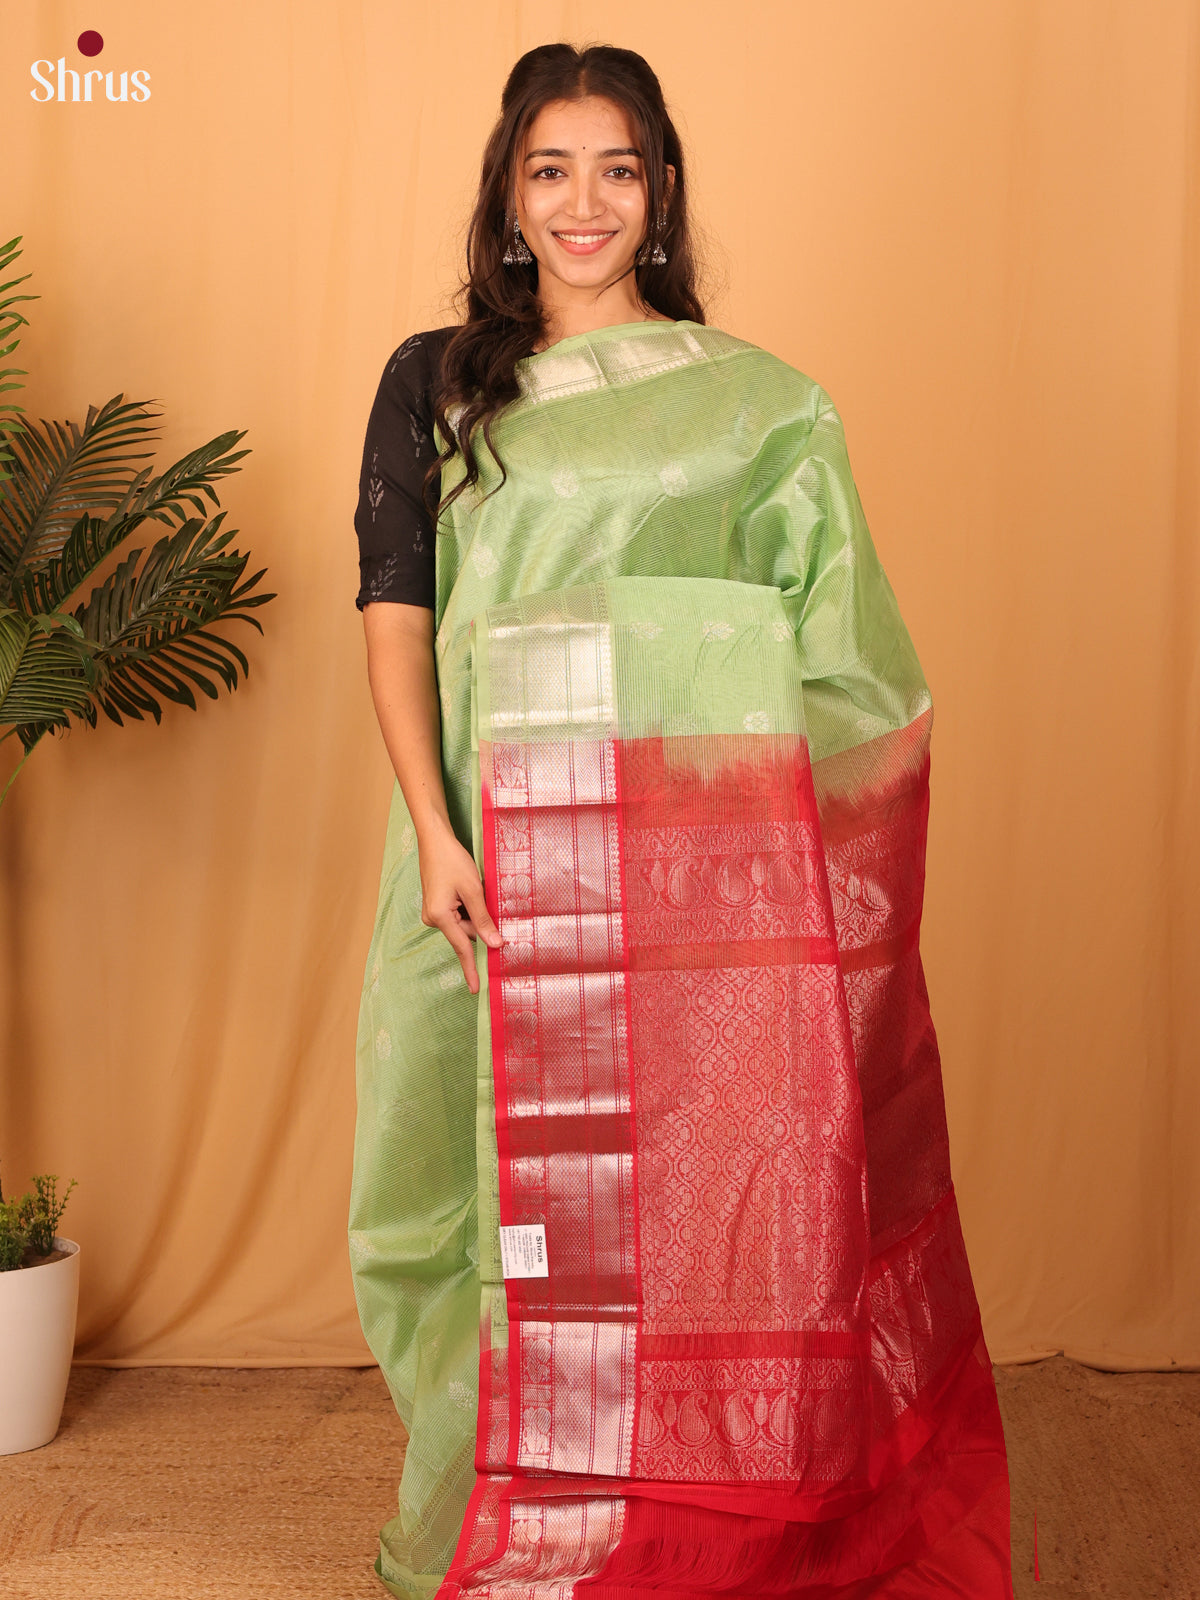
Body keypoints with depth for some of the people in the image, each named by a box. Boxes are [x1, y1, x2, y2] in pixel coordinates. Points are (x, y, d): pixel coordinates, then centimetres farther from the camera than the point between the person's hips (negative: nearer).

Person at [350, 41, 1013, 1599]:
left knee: (700, 1186, 3)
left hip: (709, 858, 0)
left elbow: (839, 656, 9)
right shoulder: (438, 385, 10)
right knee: (514, 1181, 6)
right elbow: (396, 613, 2)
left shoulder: (761, 401, 10)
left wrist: (822, 871, 0)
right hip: (503, 853, 0)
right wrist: (433, 832, -10)